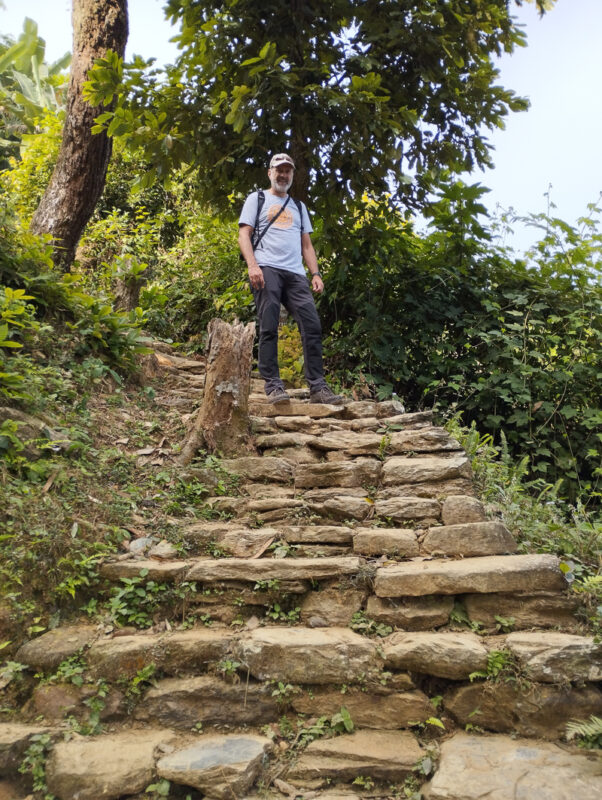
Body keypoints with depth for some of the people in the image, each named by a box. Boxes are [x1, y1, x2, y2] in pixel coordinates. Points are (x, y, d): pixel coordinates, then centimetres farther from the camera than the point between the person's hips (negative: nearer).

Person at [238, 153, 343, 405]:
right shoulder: (257, 199, 15)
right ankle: (273, 386, -9)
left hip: (296, 274, 4)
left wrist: (315, 274, 8)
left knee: (312, 326, -8)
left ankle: (317, 386, -7)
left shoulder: (299, 206, 28)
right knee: (269, 328, -11)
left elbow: (306, 244, 23)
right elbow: (244, 234, 3)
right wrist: (252, 265, -14)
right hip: (267, 269, -4)